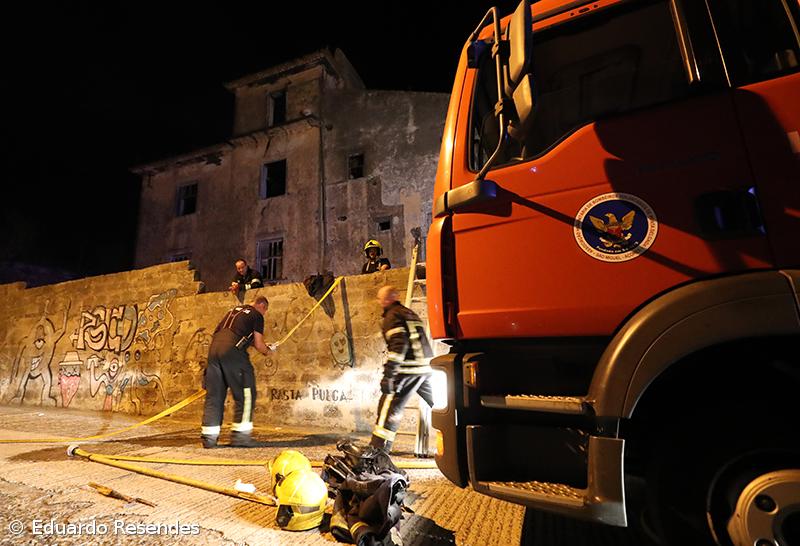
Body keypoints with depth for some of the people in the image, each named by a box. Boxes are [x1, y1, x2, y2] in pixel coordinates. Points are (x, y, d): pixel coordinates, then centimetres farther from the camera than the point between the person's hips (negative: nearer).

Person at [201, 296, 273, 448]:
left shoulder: (234, 310, 27)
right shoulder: (257, 315, 6)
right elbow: (259, 345, 2)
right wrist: (267, 350, 23)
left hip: (214, 348, 8)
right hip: (232, 351, -8)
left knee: (214, 395, 12)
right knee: (246, 394, 0)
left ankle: (209, 436, 13)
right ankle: (240, 435, -1)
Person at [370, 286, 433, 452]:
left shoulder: (392, 316, -5)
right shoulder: (410, 313, 21)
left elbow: (399, 344, -19)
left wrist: (388, 374, -22)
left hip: (409, 370, -8)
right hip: (427, 368, 9)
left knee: (389, 407, -6)